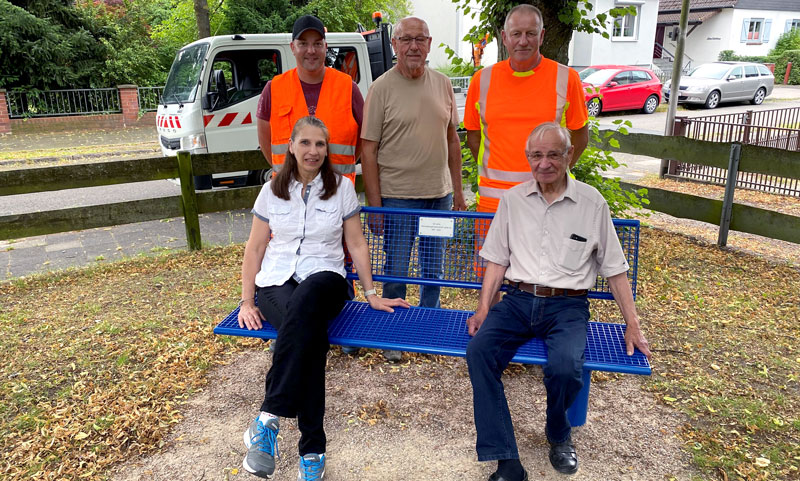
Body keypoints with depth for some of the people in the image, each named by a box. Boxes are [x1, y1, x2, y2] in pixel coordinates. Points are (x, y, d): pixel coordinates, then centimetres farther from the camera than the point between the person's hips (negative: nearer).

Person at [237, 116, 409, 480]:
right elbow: (255, 249, 12)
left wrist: (371, 294, 7)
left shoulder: (341, 188, 8)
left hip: (325, 278, -1)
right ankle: (312, 448, -29)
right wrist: (247, 301, 3)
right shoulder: (272, 191, 11)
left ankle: (268, 417, -36)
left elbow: (356, 244, 10)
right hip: (276, 283, 1)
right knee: (310, 331, -36)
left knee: (304, 299, -41)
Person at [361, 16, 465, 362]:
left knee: (433, 271, 15)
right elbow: (368, 150, -8)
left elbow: (452, 138, 14)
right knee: (395, 272, 5)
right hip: (396, 198, -4)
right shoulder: (381, 88, -7)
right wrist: (374, 204, -12)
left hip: (439, 194, 4)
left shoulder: (442, 85, 7)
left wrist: (457, 189, 10)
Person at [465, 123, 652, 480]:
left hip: (567, 305, -2)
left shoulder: (592, 203, 5)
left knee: (565, 367, -30)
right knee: (478, 350, -26)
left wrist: (632, 325, 4)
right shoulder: (513, 199, 10)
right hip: (517, 300, 2)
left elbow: (615, 270, 8)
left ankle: (558, 433, 7)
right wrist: (484, 308, -1)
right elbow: (497, 260, 11)